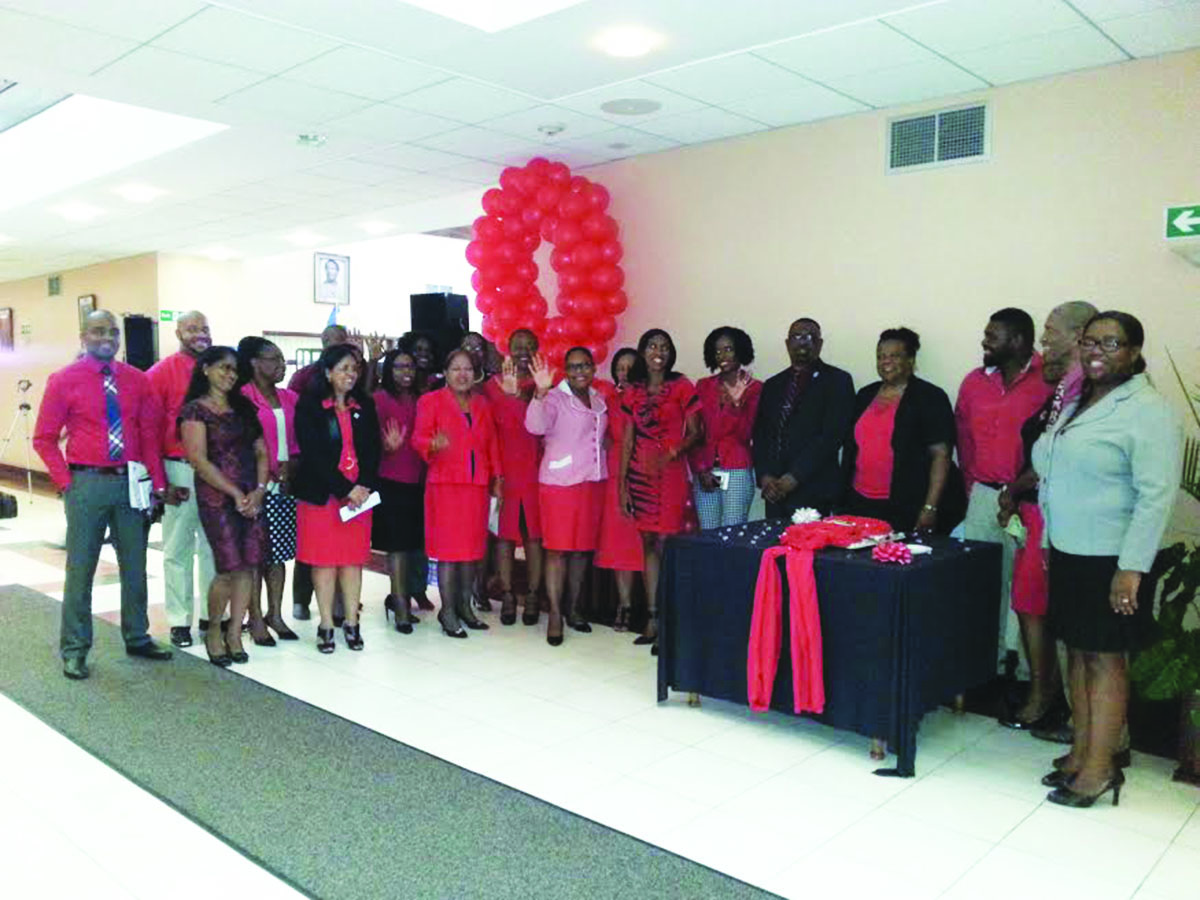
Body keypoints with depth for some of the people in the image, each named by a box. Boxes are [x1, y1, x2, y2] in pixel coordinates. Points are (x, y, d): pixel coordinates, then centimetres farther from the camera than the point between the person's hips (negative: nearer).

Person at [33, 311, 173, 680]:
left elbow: (151, 436, 7)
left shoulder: (137, 381, 5)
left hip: (131, 482, 3)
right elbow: (44, 439, 0)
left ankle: (137, 638, 29)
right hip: (87, 483, -3)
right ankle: (74, 649, 16)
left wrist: (157, 483, 0)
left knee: (135, 566, 13)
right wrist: (66, 482, -7)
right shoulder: (64, 381, -2)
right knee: (80, 569, 4)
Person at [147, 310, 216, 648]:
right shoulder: (161, 372, -3)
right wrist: (160, 477, -8)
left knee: (215, 545, 10)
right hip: (180, 471, -3)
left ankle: (212, 614, 21)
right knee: (178, 548, 4)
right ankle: (179, 621, 13)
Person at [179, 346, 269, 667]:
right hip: (217, 497, -5)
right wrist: (235, 494, -11)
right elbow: (199, 460, -9)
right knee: (230, 567, -8)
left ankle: (234, 635, 13)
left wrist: (259, 490, -3)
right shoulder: (195, 410, -2)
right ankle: (213, 631, 15)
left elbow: (261, 451, 12)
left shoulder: (243, 407, 15)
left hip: (251, 496, 5)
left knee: (250, 565, 1)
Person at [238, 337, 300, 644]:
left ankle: (275, 613, 20)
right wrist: (269, 473, -11)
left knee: (278, 553, 10)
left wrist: (291, 467, -1)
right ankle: (256, 618, 9)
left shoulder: (289, 398, 13)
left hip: (285, 486, 6)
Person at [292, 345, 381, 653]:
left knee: (354, 558, 5)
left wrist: (364, 486, -10)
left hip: (360, 493, 3)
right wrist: (344, 489, -15)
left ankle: (352, 623, 13)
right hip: (321, 493, -3)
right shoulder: (309, 406, -2)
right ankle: (326, 626, 10)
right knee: (324, 559, 1)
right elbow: (313, 453, -10)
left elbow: (373, 450, 5)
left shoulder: (365, 406, 10)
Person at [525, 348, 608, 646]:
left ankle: (573, 607, 22)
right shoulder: (555, 398, -7)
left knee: (582, 548, 11)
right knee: (558, 548, -4)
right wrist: (540, 392, -42)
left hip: (593, 482, 6)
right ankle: (555, 615, 2)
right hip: (560, 483, -6)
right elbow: (536, 425, -27)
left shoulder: (599, 401, 13)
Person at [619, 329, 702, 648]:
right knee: (648, 543, 6)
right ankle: (653, 618, 12)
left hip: (670, 474, -4)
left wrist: (670, 454, -19)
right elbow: (627, 441, 11)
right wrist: (622, 484, 7)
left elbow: (695, 433, -2)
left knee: (665, 544, -8)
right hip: (639, 474, 4)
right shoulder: (633, 392, 11)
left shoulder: (681, 387, 0)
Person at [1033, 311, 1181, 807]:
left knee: (1105, 657, 1)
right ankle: (1080, 753, 25)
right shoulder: (1079, 403, 12)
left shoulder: (1147, 410, -12)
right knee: (1078, 651, 13)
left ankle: (1100, 768, 11)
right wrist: (1051, 542, 16)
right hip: (1068, 553, 7)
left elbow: (1156, 495, -18)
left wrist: (1131, 568, -21)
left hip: (1111, 561, -7)